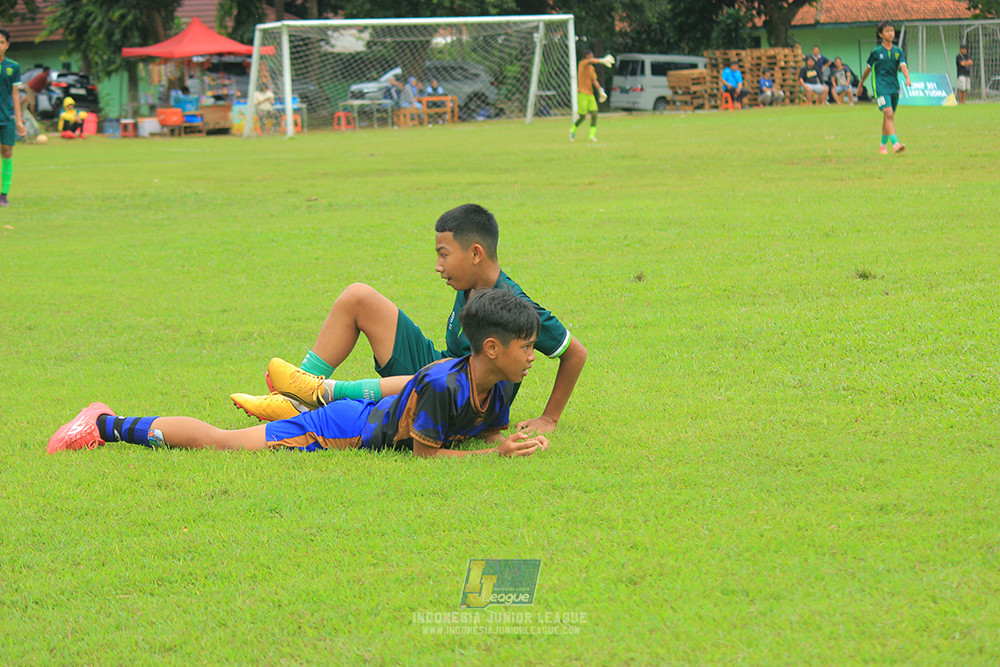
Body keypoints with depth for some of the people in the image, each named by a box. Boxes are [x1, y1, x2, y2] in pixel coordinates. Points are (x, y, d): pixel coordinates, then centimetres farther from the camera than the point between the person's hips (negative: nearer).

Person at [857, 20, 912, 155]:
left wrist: (908, 78, -25)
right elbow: (868, 69, 12)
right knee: (889, 114, -20)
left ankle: (883, 145, 27)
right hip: (880, 87, -4)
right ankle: (895, 144, -30)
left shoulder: (898, 51, 8)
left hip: (894, 87, 4)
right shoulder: (876, 51, 1)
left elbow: (903, 66, -6)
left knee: (889, 118, 11)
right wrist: (860, 85, 21)